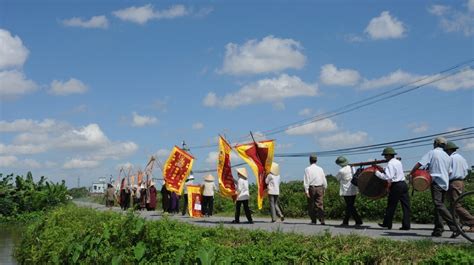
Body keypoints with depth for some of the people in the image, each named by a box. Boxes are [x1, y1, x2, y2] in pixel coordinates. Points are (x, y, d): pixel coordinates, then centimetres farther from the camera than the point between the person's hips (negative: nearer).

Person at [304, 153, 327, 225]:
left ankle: (313, 220, 9)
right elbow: (324, 181, 10)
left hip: (311, 188, -3)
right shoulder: (320, 169, 7)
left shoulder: (307, 169, -4)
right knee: (320, 204, 1)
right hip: (320, 188, 3)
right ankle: (322, 220, -10)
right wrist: (324, 189, 20)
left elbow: (306, 181, -9)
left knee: (311, 205, 8)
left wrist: (306, 191, -9)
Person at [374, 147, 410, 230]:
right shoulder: (398, 162, 15)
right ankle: (406, 225, 1)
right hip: (403, 184, 8)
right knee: (405, 205, 3)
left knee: (391, 206, 4)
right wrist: (383, 169, 22)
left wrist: (377, 173, -14)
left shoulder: (390, 164, -12)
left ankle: (387, 224, 13)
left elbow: (388, 177, -21)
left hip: (396, 186, -8)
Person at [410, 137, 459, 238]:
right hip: (445, 183, 7)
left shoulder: (432, 152, -2)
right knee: (439, 205, 11)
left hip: (436, 182, -7)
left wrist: (411, 174, 1)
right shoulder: (447, 156, 18)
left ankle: (455, 227, -25)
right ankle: (438, 229, 7)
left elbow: (419, 164, -8)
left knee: (439, 205, -14)